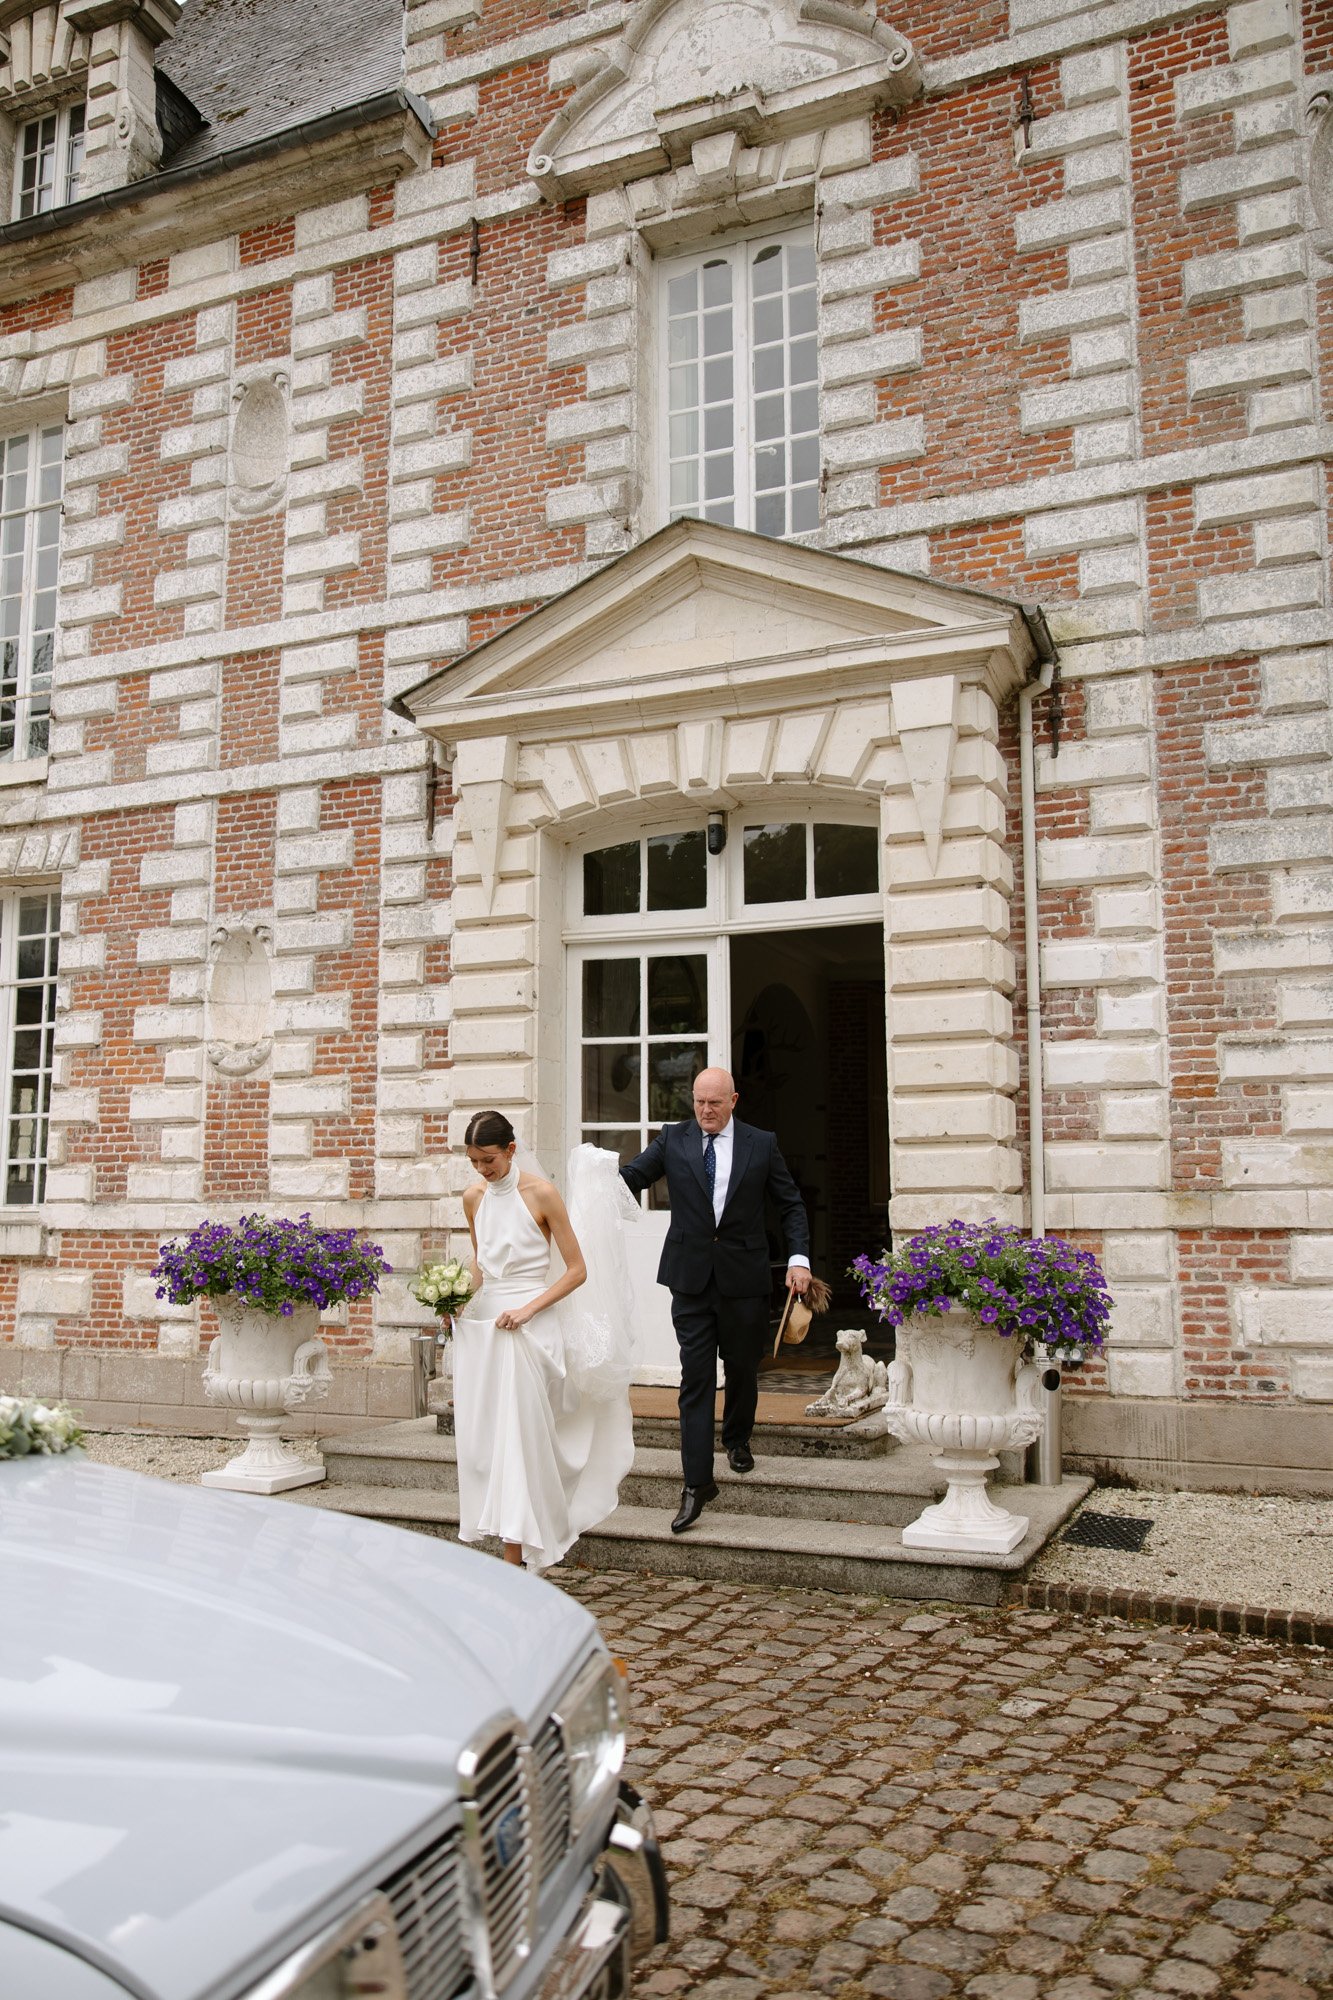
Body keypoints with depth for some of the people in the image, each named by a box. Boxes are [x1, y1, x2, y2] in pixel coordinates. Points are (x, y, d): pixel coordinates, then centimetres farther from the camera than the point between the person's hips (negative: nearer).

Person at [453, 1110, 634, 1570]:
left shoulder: (540, 1193, -8)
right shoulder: (474, 1197, 8)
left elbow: (576, 1270, -7)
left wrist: (527, 1309, -15)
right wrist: (464, 1299, 7)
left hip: (528, 1324, -6)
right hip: (482, 1321, 6)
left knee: (518, 1433, -7)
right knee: (481, 1435, 3)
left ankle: (516, 1553, -3)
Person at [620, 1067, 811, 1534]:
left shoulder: (761, 1144, 1)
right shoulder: (673, 1139, 2)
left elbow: (791, 1204, 6)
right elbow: (631, 1176, -4)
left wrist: (799, 1257, -6)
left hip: (744, 1277, 0)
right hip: (691, 1277, 0)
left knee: (742, 1368, 15)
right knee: (695, 1378, -3)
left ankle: (737, 1439, 44)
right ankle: (697, 1482, 0)